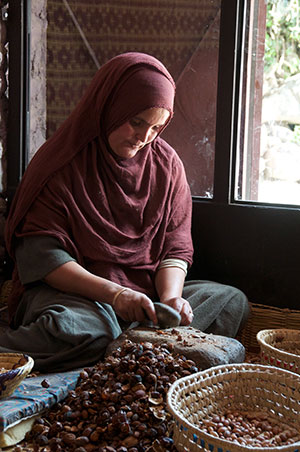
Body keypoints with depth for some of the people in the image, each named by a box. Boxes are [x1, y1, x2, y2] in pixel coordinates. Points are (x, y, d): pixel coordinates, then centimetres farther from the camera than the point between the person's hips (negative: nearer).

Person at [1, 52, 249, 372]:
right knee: (76, 329, -40)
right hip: (72, 293, -5)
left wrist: (170, 297, -16)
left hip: (147, 292, 6)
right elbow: (38, 255, -11)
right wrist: (113, 292, -22)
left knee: (233, 301, -17)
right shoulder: (62, 161, -5)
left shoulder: (167, 164, 8)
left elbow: (175, 248, 7)